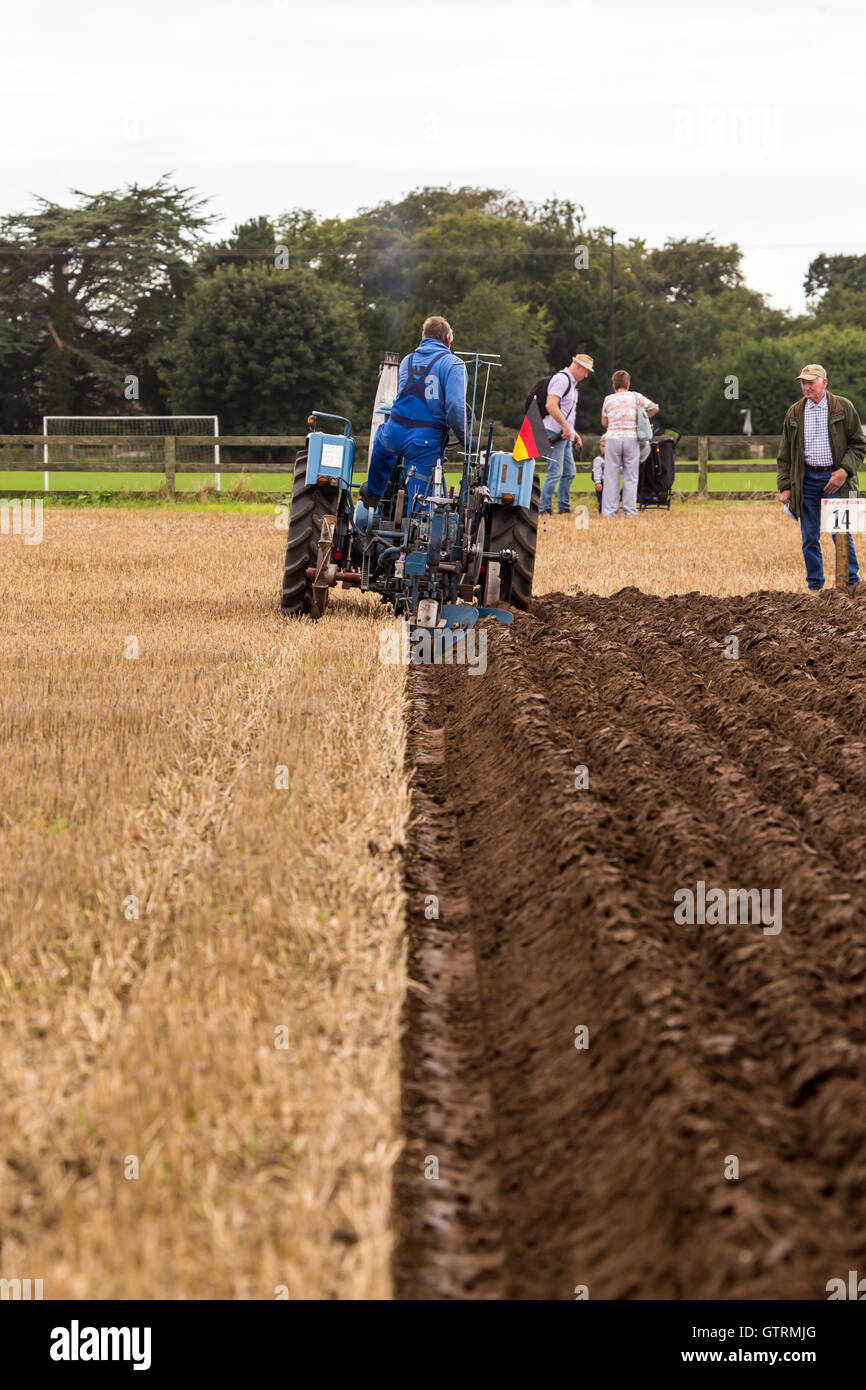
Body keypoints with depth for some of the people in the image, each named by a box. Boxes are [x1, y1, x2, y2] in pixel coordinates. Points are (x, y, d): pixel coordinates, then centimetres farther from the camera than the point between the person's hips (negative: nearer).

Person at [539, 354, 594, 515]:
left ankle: (564, 508, 16)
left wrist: (574, 433, 22)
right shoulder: (561, 379, -12)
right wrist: (566, 427, -23)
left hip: (564, 435, 10)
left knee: (569, 473, 11)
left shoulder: (572, 382, 21)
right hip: (555, 433, -10)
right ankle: (544, 510, -10)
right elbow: (551, 405, -24)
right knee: (555, 472, -12)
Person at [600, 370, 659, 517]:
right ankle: (629, 510, 1)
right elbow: (655, 408, 7)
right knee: (630, 477, 4)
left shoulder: (609, 399, 7)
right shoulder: (635, 397, 6)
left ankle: (609, 510, -1)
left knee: (611, 476, 3)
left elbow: (604, 422, 12)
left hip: (613, 438, 0)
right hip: (631, 438, 0)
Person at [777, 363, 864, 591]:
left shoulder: (843, 408, 1)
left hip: (835, 478, -3)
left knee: (841, 534, -5)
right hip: (806, 478, 3)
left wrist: (844, 471, -11)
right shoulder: (794, 413, 9)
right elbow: (785, 453, 12)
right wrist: (785, 486, 5)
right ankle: (815, 585, 13)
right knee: (809, 537, 4)